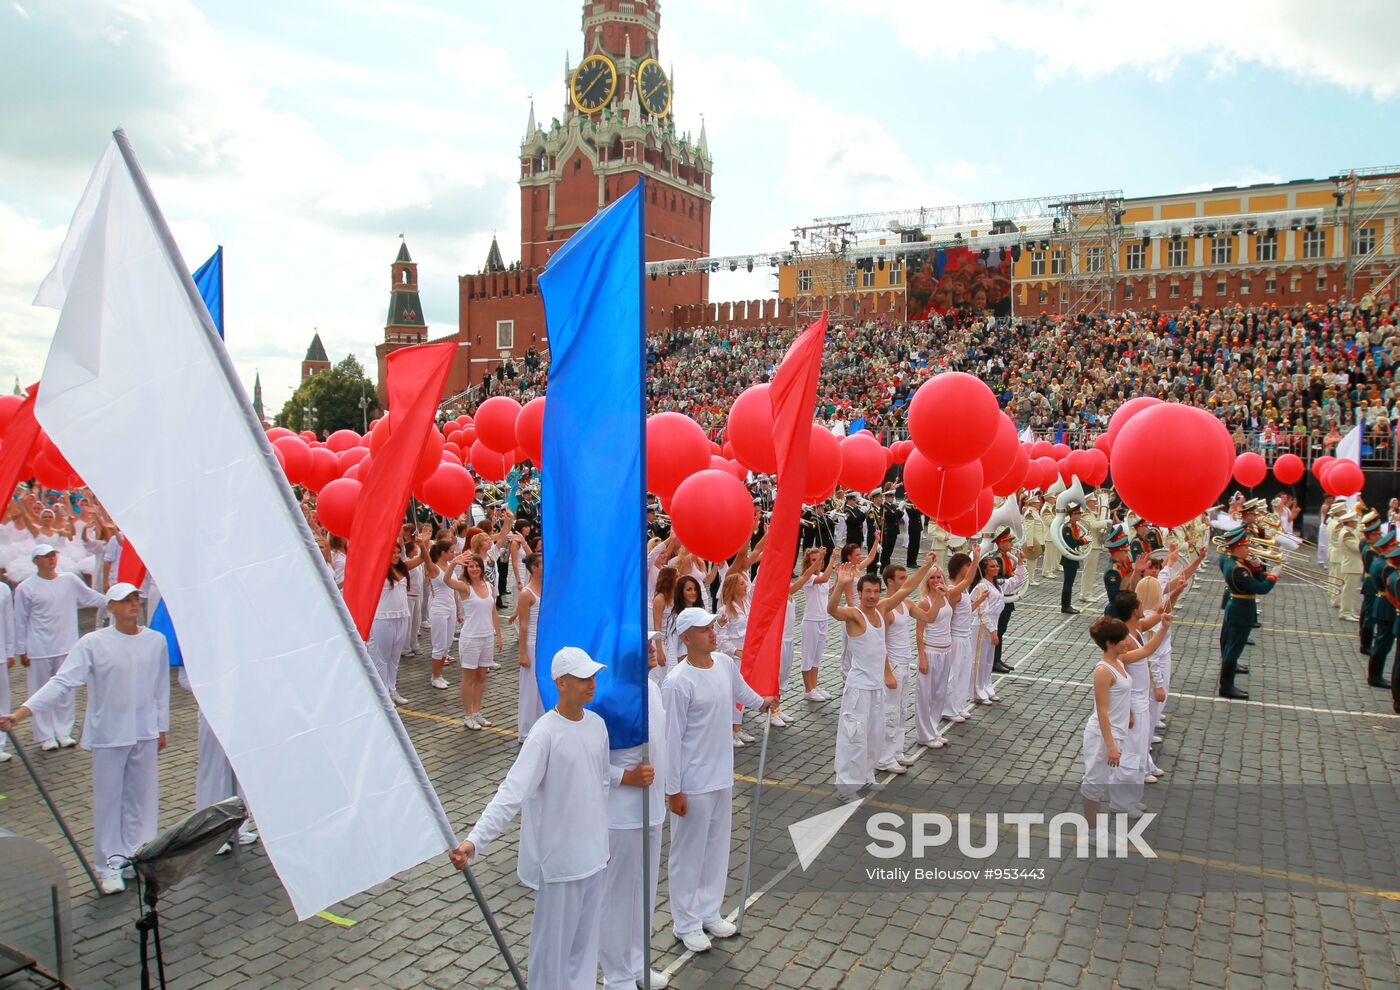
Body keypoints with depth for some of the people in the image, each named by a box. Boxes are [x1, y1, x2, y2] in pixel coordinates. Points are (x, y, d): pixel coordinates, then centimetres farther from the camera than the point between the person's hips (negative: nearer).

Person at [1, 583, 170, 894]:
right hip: (108, 735, -3)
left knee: (142, 797, 11)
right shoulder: (93, 643, -9)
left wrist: (162, 727, 13)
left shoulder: (156, 641, 1)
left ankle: (136, 857, 27)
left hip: (145, 733, 3)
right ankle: (109, 867, 18)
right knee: (108, 799, 6)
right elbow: (62, 683, -14)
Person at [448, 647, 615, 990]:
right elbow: (511, 793, -28)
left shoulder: (597, 724, 1)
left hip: (594, 854, 6)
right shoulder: (545, 733, -21)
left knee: (585, 940, 20)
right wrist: (474, 840, -37)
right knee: (553, 944, 9)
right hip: (559, 859, -6)